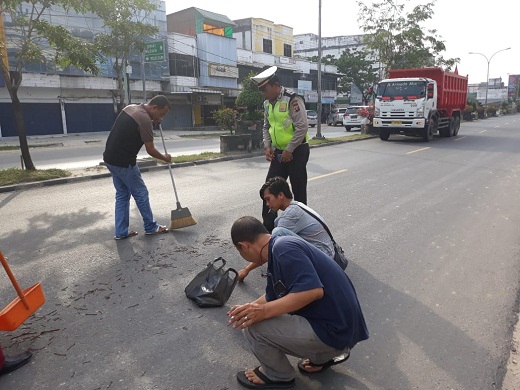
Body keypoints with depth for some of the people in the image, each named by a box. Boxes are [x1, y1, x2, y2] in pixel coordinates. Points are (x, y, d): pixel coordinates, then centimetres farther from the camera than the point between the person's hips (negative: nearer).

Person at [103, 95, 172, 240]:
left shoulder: (131, 107, 9)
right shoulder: (145, 120, -18)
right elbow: (150, 150, -12)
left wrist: (153, 123, 14)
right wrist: (164, 158, 7)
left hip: (110, 159, 9)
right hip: (123, 162, -9)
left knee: (122, 194, 15)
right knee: (141, 193, 6)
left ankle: (121, 232, 19)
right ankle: (151, 227, 20)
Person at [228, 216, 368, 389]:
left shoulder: (283, 248, -22)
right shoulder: (279, 249, 9)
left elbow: (313, 290, -32)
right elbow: (272, 297, 21)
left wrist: (264, 311, -28)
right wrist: (248, 308, 30)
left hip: (334, 332, -10)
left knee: (254, 326, -15)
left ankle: (278, 376, 15)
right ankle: (322, 356, 25)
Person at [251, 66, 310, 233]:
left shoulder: (292, 99, -15)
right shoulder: (267, 103, 9)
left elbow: (302, 127, -19)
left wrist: (289, 150, -16)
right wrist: (267, 146, 3)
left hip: (296, 151, -7)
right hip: (279, 153, 7)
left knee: (298, 190, 3)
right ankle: (268, 226, 14)